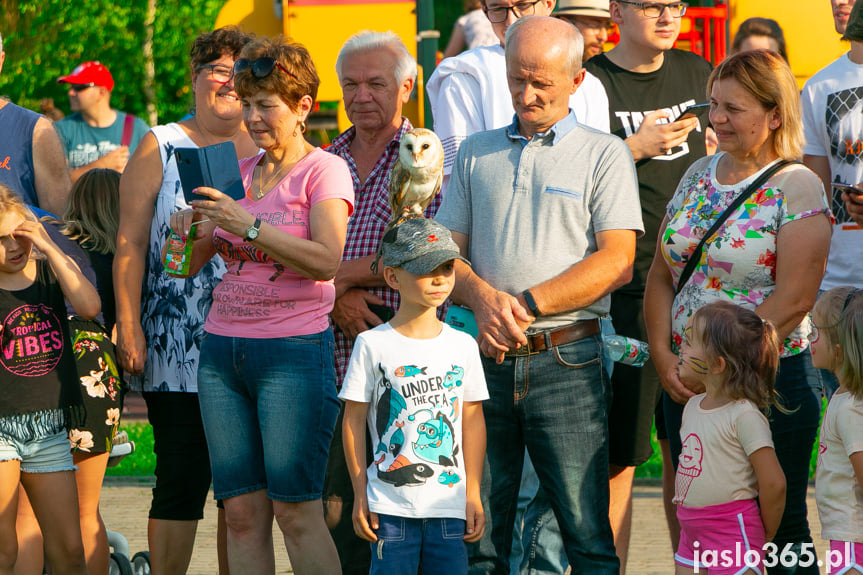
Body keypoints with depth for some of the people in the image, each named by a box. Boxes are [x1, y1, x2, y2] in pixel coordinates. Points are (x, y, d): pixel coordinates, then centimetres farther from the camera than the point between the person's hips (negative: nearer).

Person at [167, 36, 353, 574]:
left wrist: (248, 226, -21)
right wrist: (188, 228, -5)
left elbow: (325, 261, -16)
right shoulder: (240, 172, 16)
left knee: (296, 509, -10)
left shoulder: (324, 170, -1)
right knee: (242, 511, 2)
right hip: (222, 347, 6)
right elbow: (193, 263, 16)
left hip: (294, 351, -6)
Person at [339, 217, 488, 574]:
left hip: (449, 502, 3)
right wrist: (361, 495, -1)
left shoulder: (462, 345, 7)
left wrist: (473, 495, 8)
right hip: (391, 503, -3)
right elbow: (354, 420, 1)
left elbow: (473, 421, 11)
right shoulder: (373, 345, -2)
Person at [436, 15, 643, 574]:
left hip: (567, 359, -3)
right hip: (486, 358, 3)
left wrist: (526, 307, -12)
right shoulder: (477, 152, 17)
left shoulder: (604, 154, 5)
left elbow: (616, 261, -5)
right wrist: (483, 297, -9)